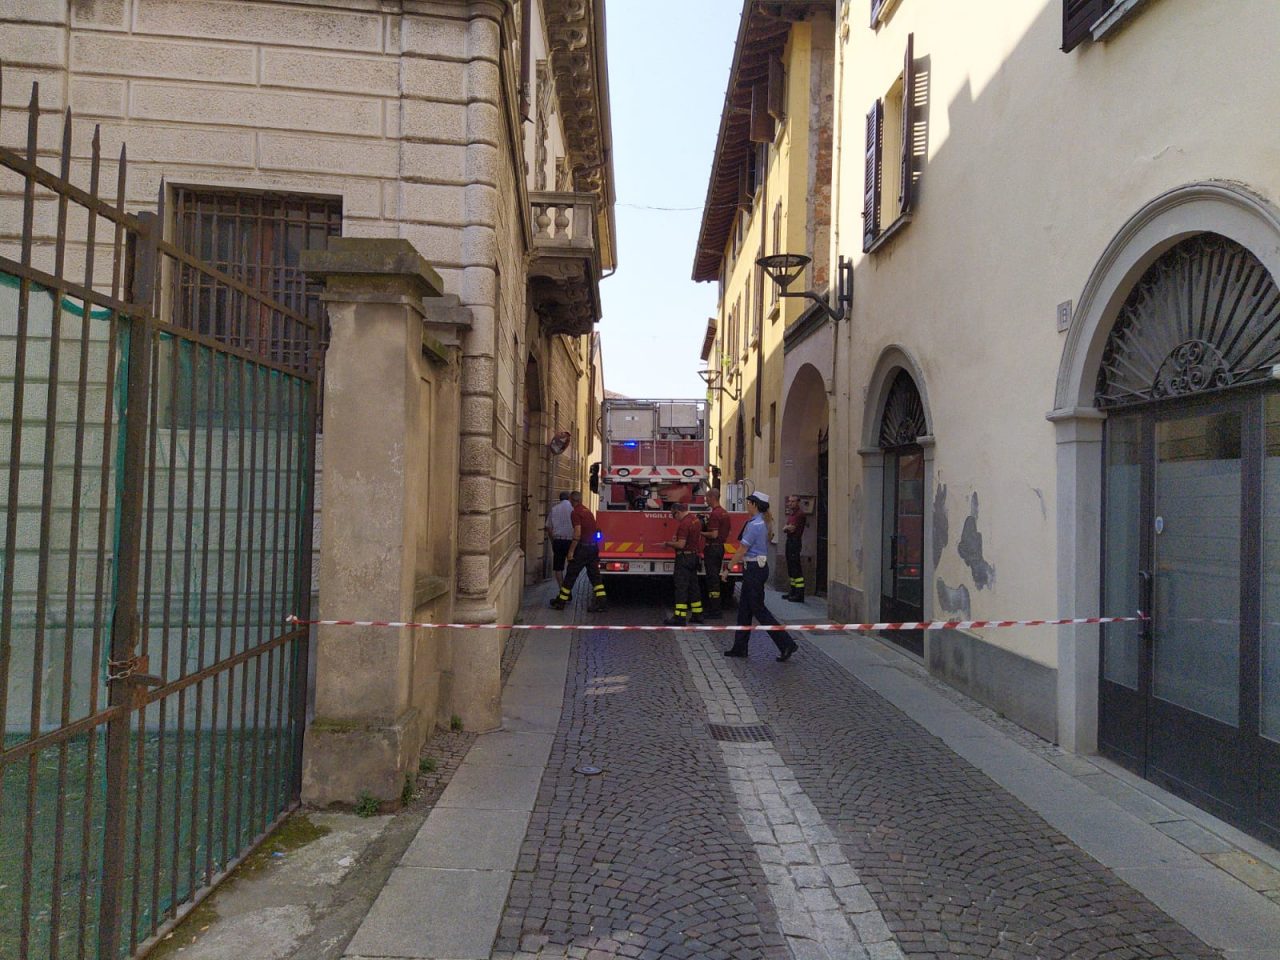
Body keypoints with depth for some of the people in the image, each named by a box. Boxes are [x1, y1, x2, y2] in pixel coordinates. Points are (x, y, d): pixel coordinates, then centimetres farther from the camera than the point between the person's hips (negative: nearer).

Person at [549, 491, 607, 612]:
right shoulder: (588, 511, 15)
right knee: (594, 575, 7)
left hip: (582, 547, -7)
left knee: (571, 574, 3)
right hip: (594, 547, 7)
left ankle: (561, 601, 11)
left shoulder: (575, 513, -11)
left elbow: (577, 533, -19)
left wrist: (571, 551, -17)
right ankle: (600, 602, 0)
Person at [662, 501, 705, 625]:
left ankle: (680, 617, -7)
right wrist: (677, 538, 16)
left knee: (681, 587, -7)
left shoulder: (684, 523, -18)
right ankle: (697, 614, 18)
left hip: (684, 557, -9)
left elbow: (681, 545, -22)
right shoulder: (695, 519, 12)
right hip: (694, 557, 10)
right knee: (693, 586, 14)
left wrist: (667, 543, -9)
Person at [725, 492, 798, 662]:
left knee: (758, 610, -4)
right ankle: (740, 647, 18)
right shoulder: (762, 523, 12)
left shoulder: (754, 525, -18)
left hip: (754, 569, -10)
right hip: (759, 566, 10)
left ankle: (787, 644, -3)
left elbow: (742, 550, -17)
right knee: (744, 608, 13)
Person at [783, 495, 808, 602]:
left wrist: (787, 527, 4)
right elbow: (784, 529, 17)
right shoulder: (791, 514, 19)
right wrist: (787, 527, -5)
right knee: (791, 567, 14)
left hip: (795, 541, -10)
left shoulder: (800, 514, -12)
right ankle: (793, 591, 22)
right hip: (789, 541, 10)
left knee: (796, 567, -12)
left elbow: (792, 528, -16)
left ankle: (800, 594, -12)